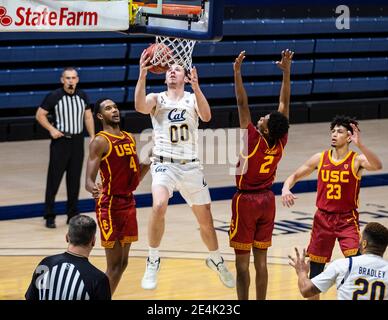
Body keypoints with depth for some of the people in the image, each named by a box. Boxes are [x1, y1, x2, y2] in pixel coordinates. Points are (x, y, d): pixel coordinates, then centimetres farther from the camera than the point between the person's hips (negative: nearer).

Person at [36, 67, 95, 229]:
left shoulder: (82, 96, 4)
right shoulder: (54, 97, -10)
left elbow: (88, 117, 13)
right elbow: (40, 115, -3)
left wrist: (92, 137, 7)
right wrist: (51, 129, -14)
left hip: (77, 141, 4)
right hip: (60, 141, -4)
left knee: (74, 179, 8)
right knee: (54, 179, -3)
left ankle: (72, 214, 18)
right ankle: (49, 216, 3)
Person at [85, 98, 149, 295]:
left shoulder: (129, 138, 12)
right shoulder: (100, 142, -11)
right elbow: (89, 180, -19)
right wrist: (93, 188, -40)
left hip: (128, 202, 8)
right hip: (110, 205, -8)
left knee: (123, 263, 11)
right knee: (115, 265, -7)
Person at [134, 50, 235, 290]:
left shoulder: (193, 99, 5)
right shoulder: (157, 99, 3)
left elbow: (206, 116, -17)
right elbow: (140, 107, -21)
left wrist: (196, 88, -31)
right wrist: (142, 76, -33)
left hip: (191, 166, 2)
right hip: (165, 164, -2)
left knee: (206, 220, 9)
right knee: (159, 206, -29)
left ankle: (216, 261, 36)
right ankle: (153, 261, -12)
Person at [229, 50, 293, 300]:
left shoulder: (254, 139, -20)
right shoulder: (281, 142, -7)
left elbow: (243, 104, -22)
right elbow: (285, 103, -2)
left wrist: (237, 72, -22)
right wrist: (286, 72, 0)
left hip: (246, 201, -6)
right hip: (267, 200, 6)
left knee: (242, 260, -1)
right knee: (261, 259, 9)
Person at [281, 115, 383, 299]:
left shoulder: (357, 160, -10)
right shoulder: (320, 159, 1)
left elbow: (377, 166, -31)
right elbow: (295, 176, 10)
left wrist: (359, 145, -43)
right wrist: (286, 188, -12)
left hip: (347, 219, -3)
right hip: (323, 218, 3)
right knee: (316, 265, 10)